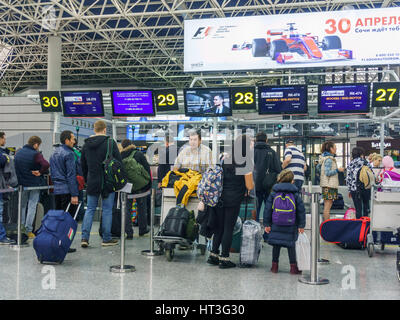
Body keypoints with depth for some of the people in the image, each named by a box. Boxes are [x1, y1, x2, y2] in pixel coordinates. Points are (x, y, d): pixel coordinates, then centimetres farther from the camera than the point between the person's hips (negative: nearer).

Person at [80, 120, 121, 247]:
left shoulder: (86, 144, 7)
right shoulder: (110, 142, -8)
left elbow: (82, 165, 13)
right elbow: (119, 162, -8)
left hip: (92, 182, 4)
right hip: (108, 182, -4)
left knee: (90, 209, 10)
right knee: (107, 210, 3)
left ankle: (84, 237, 3)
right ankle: (106, 239, 9)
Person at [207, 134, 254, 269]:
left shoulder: (224, 159, 4)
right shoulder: (246, 164, -9)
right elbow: (249, 186, -7)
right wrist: (251, 185, 15)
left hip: (220, 197, 4)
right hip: (234, 200, -4)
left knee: (219, 227, 14)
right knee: (228, 228, 4)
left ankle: (213, 255, 19)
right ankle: (224, 258, 10)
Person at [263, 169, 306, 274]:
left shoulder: (274, 193, 2)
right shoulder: (295, 194, -1)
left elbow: (268, 209, 2)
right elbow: (301, 210, 0)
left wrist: (267, 224, 8)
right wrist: (301, 225, 6)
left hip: (276, 226, 1)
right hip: (291, 226, -1)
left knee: (276, 245, 10)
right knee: (291, 245, 6)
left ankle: (274, 265, 16)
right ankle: (293, 267, 8)